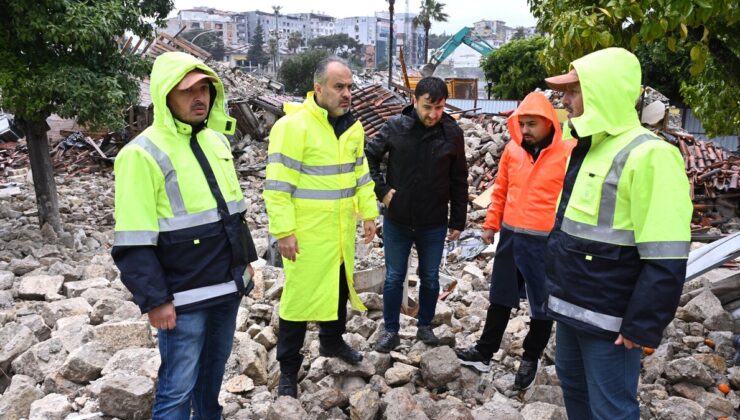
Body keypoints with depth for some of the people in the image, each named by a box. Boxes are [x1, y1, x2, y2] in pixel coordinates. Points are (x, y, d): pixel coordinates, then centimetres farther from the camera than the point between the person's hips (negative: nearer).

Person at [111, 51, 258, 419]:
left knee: (214, 367, 23)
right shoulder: (143, 154, -17)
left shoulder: (216, 140, 7)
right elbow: (133, 243, -18)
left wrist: (246, 259, 17)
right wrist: (154, 300, -18)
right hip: (184, 297, -7)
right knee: (178, 387, 2)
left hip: (228, 285, 7)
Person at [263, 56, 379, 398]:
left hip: (342, 231, 7)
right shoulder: (292, 125, -18)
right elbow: (278, 185, -19)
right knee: (300, 296, 2)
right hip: (306, 233, -7)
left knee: (339, 288, 21)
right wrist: (283, 231, -20)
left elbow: (360, 174, 16)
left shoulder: (352, 127, 6)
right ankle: (288, 369, 19)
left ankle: (332, 341, 45)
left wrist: (368, 213, 12)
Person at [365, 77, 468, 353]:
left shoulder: (452, 133, -7)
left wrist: (458, 222, 2)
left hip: (434, 224, 1)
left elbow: (459, 182, 0)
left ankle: (425, 326, 35)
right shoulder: (395, 127, -10)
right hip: (396, 221, 0)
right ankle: (391, 330, 26)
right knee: (394, 278, 10)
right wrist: (381, 190, -7)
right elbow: (368, 158, 3)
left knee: (430, 278, 15)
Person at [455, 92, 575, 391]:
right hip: (510, 236, 5)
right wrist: (491, 224, 12)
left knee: (542, 305, 11)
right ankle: (485, 351, 30)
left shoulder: (569, 153, -12)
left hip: (546, 242, -5)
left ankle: (531, 358, 30)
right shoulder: (512, 149, 3)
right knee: (501, 297, 17)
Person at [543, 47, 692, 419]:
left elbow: (665, 261, -22)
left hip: (608, 319, -9)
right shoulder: (584, 148, 9)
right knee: (573, 385, 23)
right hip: (570, 305, 9)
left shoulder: (648, 156, -20)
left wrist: (643, 327, -20)